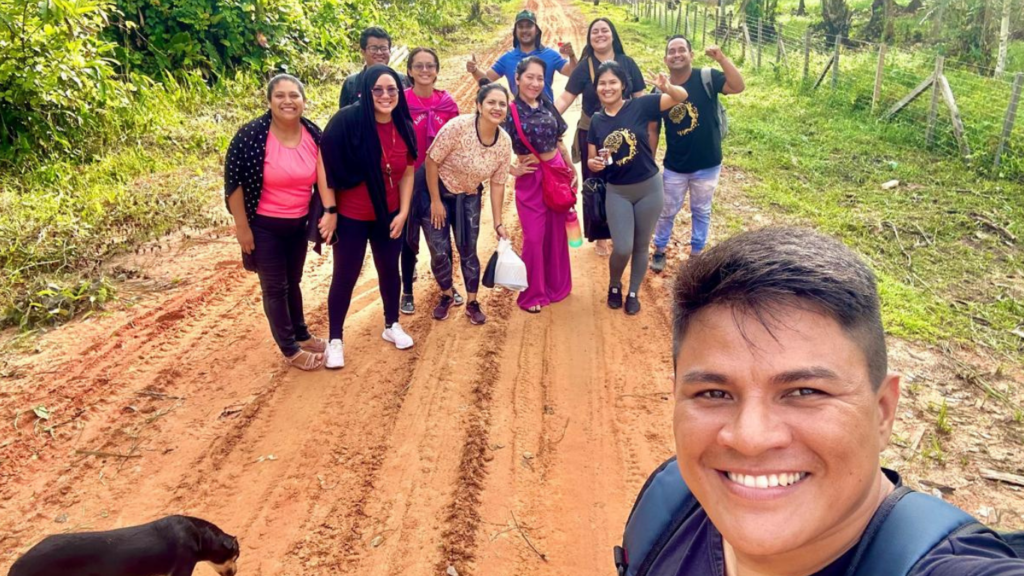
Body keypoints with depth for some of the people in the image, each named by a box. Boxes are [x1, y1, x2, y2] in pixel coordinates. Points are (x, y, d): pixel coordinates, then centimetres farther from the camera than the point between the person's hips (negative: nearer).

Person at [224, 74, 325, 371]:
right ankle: (290, 349, 21)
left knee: (293, 281, 21)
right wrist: (242, 226, -15)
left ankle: (301, 334, 40)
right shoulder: (252, 135, -19)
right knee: (274, 287, 7)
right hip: (264, 226, -4)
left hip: (299, 224, 5)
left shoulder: (313, 134, -5)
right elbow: (233, 182, -15)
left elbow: (321, 177, 8)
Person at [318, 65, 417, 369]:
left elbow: (407, 173, 5)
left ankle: (391, 326, 39)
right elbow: (325, 165, -17)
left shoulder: (405, 128, -4)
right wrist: (330, 211, -15)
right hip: (350, 216, -4)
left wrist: (404, 212, 0)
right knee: (345, 277, 6)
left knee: (389, 270, 18)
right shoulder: (347, 121, -20)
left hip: (389, 216, 4)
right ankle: (335, 339, 22)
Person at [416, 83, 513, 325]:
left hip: (468, 197, 4)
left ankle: (472, 303, 23)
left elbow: (497, 184, -3)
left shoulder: (505, 142, -12)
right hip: (435, 190, -3)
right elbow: (431, 160, -21)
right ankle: (446, 296, 26)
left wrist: (498, 222, -4)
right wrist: (435, 201, -17)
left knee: (468, 250, 7)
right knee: (440, 251, 1)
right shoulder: (459, 126, -28)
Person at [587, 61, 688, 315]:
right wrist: (594, 163, -19)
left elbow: (682, 96, -11)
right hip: (617, 192, 1)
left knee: (641, 246, 11)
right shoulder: (596, 121, 0)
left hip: (648, 188, -1)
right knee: (622, 248, -6)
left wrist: (666, 87, -33)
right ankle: (614, 285, 25)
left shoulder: (640, 106, -8)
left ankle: (633, 293, 33)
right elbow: (592, 161, 6)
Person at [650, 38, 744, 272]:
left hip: (707, 164, -1)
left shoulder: (706, 78, -12)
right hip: (674, 166, 2)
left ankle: (696, 253, 33)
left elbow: (738, 86, -28)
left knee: (701, 211, 16)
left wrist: (722, 58, -39)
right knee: (666, 211, 15)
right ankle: (659, 250, 36)